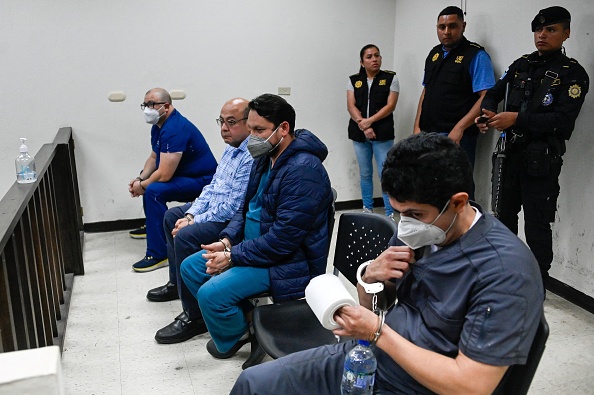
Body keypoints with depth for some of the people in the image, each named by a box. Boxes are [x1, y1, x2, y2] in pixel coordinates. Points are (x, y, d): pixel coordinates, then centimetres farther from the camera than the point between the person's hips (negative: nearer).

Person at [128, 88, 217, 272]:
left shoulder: (174, 129, -25)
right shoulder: (159, 125, 7)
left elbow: (164, 174, -28)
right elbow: (154, 158, 19)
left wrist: (142, 186, -11)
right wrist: (140, 179, 2)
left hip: (202, 181, -11)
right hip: (185, 175, 11)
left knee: (154, 190, -27)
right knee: (150, 181, 23)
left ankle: (158, 255, -21)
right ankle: (153, 226, 42)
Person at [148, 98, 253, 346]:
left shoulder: (252, 157, -25)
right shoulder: (231, 149, 8)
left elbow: (233, 208, -28)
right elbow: (212, 187, 13)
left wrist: (193, 222, -18)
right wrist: (189, 215, 0)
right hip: (216, 208, 12)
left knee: (186, 237, -27)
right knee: (172, 216, 21)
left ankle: (193, 317, -15)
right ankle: (177, 283, 36)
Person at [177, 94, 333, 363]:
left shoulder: (302, 170, -25)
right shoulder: (265, 157, 5)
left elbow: (284, 238, -27)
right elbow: (247, 207, 16)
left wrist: (233, 257, -20)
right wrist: (227, 240, -2)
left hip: (289, 260, -10)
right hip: (251, 243, 10)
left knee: (211, 293, -21)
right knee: (190, 268, 8)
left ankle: (231, 339, 11)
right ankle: (246, 320, 14)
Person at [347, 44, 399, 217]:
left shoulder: (390, 78, 3)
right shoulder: (354, 80, 9)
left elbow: (390, 105, -6)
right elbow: (351, 106, 0)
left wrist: (369, 121, -15)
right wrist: (362, 125, -15)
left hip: (382, 133, -3)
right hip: (359, 134, 3)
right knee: (365, 174, 11)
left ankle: (390, 214, 2)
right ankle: (367, 210, 23)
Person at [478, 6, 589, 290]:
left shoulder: (573, 74, -5)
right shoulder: (522, 65, 12)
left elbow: (562, 120, -15)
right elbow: (495, 93, 16)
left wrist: (517, 119, -22)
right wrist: (488, 112, -6)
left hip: (541, 160, -6)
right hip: (511, 153, 6)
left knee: (537, 226, -4)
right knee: (505, 216, 16)